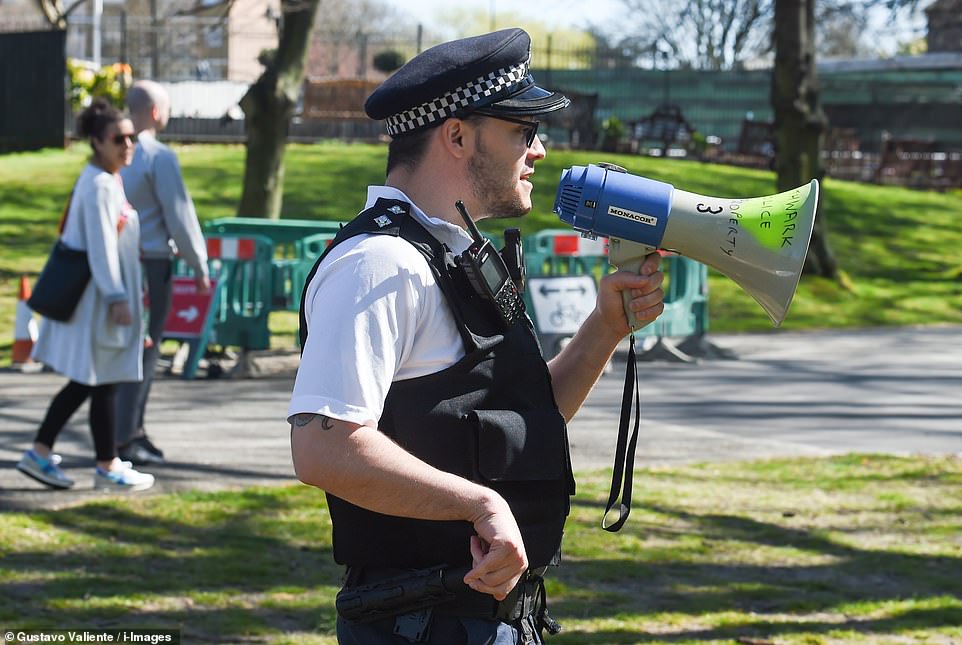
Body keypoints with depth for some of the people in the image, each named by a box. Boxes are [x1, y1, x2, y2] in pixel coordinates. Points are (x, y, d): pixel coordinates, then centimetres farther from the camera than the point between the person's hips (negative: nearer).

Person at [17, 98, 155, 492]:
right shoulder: (99, 185, -18)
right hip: (99, 297, -10)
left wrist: (132, 291, 24)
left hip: (102, 294, 10)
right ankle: (107, 468, 8)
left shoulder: (109, 181, 13)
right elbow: (101, 246, -21)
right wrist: (117, 297, -21)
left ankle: (40, 454, 16)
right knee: (104, 383, 0)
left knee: (85, 382, 13)